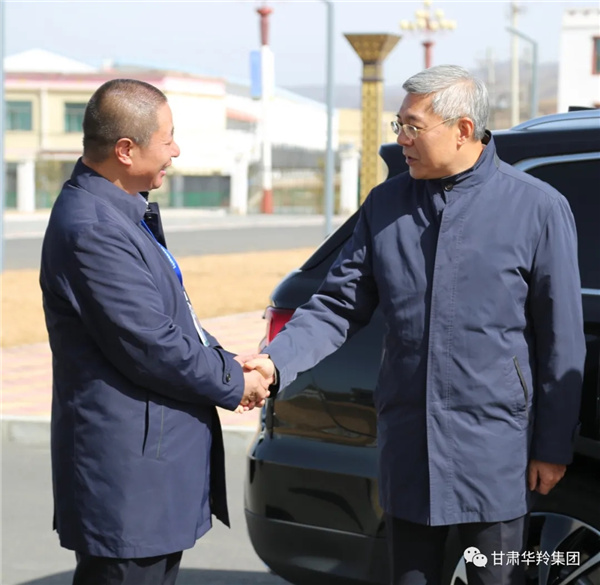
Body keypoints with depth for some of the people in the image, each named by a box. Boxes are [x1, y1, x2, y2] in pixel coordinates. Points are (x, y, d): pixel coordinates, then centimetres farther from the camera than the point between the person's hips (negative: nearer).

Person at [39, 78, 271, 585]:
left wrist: (223, 362, 5)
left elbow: (169, 316, 21)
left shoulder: (118, 212, 12)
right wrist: (233, 383, -8)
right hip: (128, 474, -10)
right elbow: (150, 348, -22)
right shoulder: (91, 229, -21)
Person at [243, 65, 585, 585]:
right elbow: (338, 307, 5)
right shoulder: (386, 206, 7)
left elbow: (562, 340, -3)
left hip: (494, 448, -4)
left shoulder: (538, 207, -5)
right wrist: (276, 361, -12)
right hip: (407, 448, 4)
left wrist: (553, 448, -3)